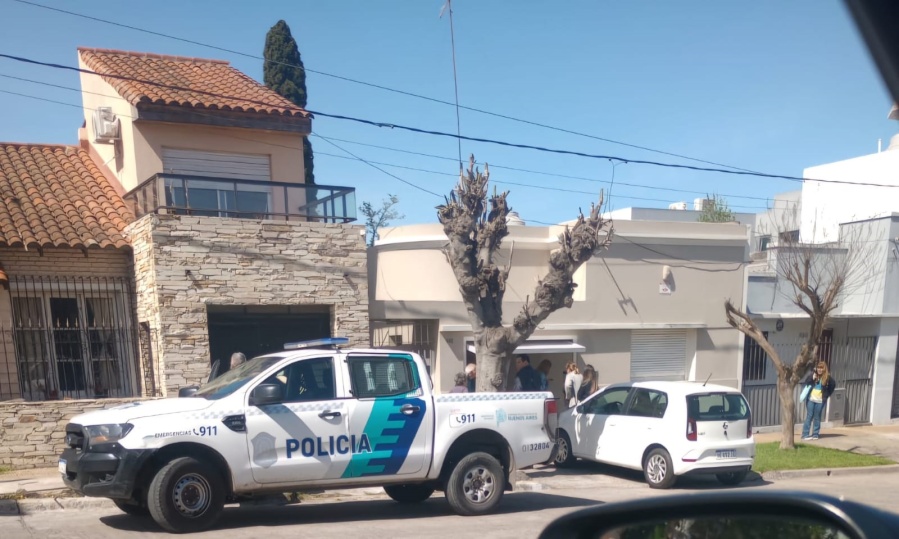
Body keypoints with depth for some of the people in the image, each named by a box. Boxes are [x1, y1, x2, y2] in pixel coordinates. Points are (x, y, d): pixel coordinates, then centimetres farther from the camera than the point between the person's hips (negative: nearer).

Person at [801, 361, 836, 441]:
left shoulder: (828, 377, -3)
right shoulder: (812, 374, -6)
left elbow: (833, 385, 12)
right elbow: (803, 382, -10)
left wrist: (827, 395, 8)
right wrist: (811, 378, -24)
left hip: (820, 400, 1)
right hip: (811, 399, -1)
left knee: (817, 417, 7)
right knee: (809, 416, -1)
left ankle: (815, 434, 15)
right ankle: (805, 435, 0)